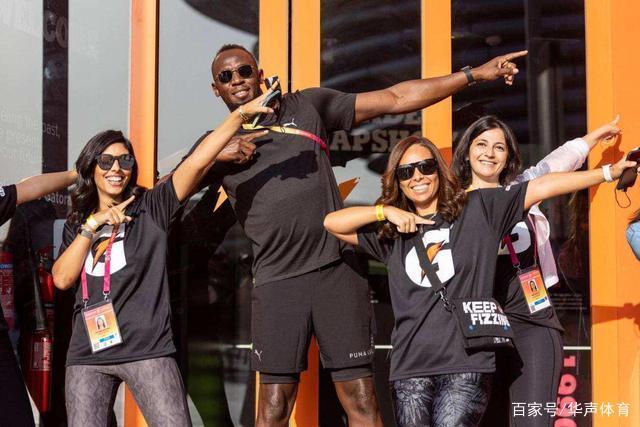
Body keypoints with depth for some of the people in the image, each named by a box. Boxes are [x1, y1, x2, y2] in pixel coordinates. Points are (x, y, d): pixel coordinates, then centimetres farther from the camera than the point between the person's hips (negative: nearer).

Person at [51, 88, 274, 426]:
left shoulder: (150, 208, 4)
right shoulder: (76, 224, 16)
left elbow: (198, 161, -8)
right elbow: (62, 279, 2)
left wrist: (242, 113, -19)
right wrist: (93, 225, -4)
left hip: (148, 350, -3)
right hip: (88, 353, 3)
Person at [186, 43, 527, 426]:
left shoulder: (307, 106, 12)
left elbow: (396, 99, 12)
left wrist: (473, 75, 8)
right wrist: (214, 155, -12)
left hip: (338, 271, 0)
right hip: (276, 283, 0)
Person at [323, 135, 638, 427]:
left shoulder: (478, 209, 8)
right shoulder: (392, 233, 15)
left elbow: (543, 187, 5)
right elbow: (332, 223, 11)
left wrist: (608, 172, 2)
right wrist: (386, 211, 1)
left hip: (467, 364, -3)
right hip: (410, 367, 3)